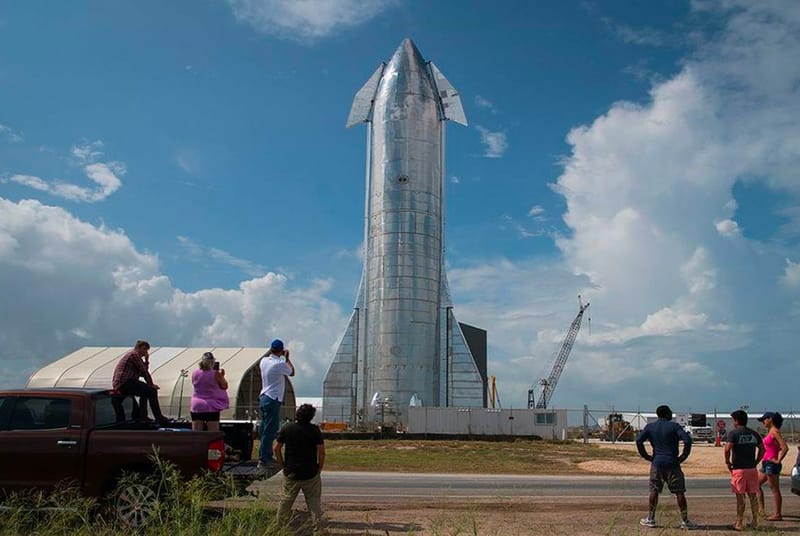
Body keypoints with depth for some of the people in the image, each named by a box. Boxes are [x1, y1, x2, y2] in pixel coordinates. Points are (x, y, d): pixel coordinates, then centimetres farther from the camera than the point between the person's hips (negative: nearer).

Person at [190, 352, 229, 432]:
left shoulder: (194, 374, 2)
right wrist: (222, 376, 13)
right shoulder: (216, 374, -10)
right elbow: (225, 386, 0)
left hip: (197, 407, 4)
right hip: (211, 407, -3)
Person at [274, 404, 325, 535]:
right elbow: (321, 451, -12)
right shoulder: (314, 429, -9)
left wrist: (282, 465, 9)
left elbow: (277, 448, 0)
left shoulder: (286, 428, -2)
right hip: (310, 473, -2)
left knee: (285, 501, 16)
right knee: (314, 502, 8)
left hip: (291, 473, 2)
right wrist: (319, 468, 1)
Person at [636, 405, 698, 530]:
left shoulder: (650, 427, 6)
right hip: (672, 463, -3)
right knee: (679, 492, 4)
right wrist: (683, 456, -5)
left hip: (656, 463, 3)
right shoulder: (674, 426, -2)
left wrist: (647, 456, 4)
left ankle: (650, 519, 16)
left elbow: (639, 441, -4)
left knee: (654, 491, 12)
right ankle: (685, 521, 6)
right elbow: (687, 440, -15)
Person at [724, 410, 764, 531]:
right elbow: (762, 449, 10)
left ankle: (739, 523, 4)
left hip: (739, 469, -5)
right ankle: (755, 522, 19)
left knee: (740, 497, 0)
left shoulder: (733, 433, -9)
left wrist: (727, 462, -7)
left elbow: (727, 449, -20)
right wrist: (756, 462, 14)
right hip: (752, 469, 5)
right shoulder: (754, 434, 8)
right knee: (753, 496, 13)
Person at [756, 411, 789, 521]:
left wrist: (778, 461, -16)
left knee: (774, 489, -2)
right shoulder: (770, 431, 13)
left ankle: (778, 514, 6)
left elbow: (785, 448, -23)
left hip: (772, 464, -10)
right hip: (766, 463, 10)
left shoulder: (775, 432, -15)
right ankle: (762, 509, 18)